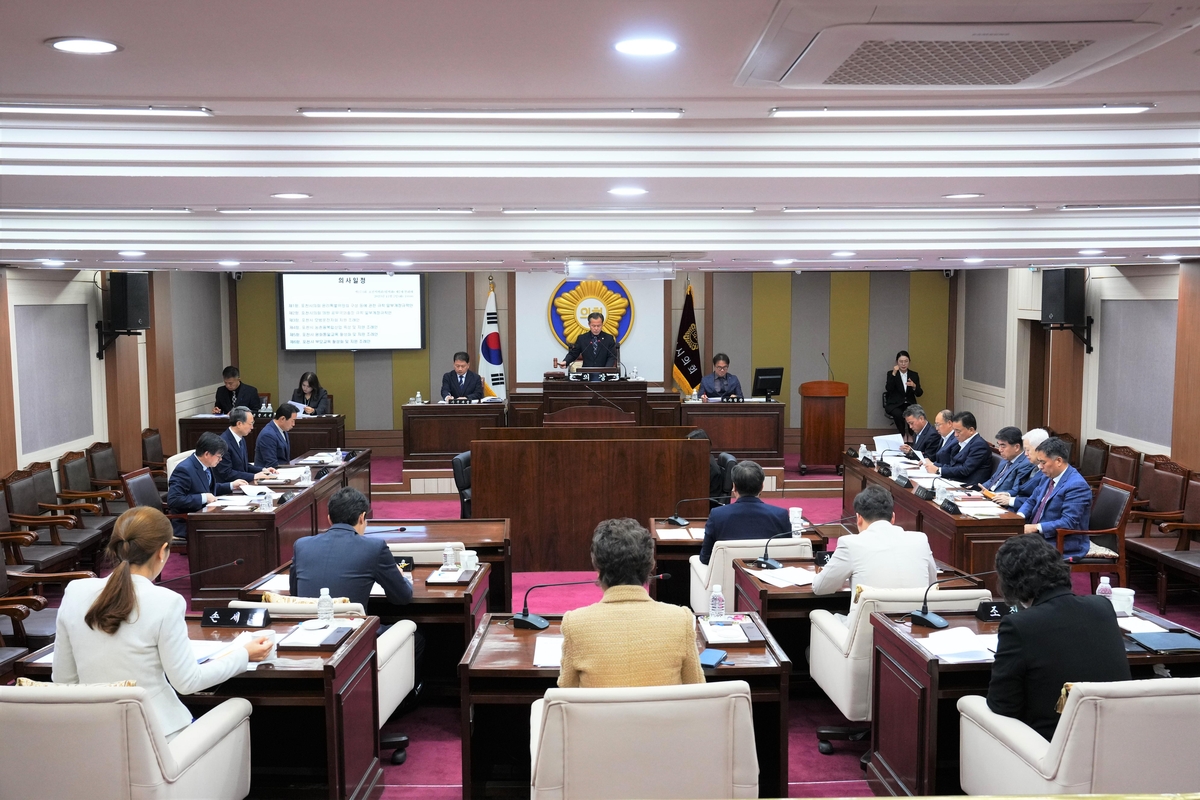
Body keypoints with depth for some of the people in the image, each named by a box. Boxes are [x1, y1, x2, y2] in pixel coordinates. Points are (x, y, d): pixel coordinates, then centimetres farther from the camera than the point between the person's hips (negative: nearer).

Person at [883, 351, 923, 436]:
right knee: (898, 414, -36)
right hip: (894, 405, -2)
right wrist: (894, 374, -20)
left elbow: (919, 394, 4)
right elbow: (888, 389, -14)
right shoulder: (891, 373, 3)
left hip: (909, 404, 2)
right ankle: (902, 435, -13)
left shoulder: (914, 375, 10)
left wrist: (914, 386, -18)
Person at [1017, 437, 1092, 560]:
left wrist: (1035, 527, -24)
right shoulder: (1048, 476, 9)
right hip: (1038, 536, 8)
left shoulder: (1077, 486, -18)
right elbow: (1031, 501, 18)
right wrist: (1019, 516, -3)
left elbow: (1068, 523, -23)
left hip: (1063, 546, -8)